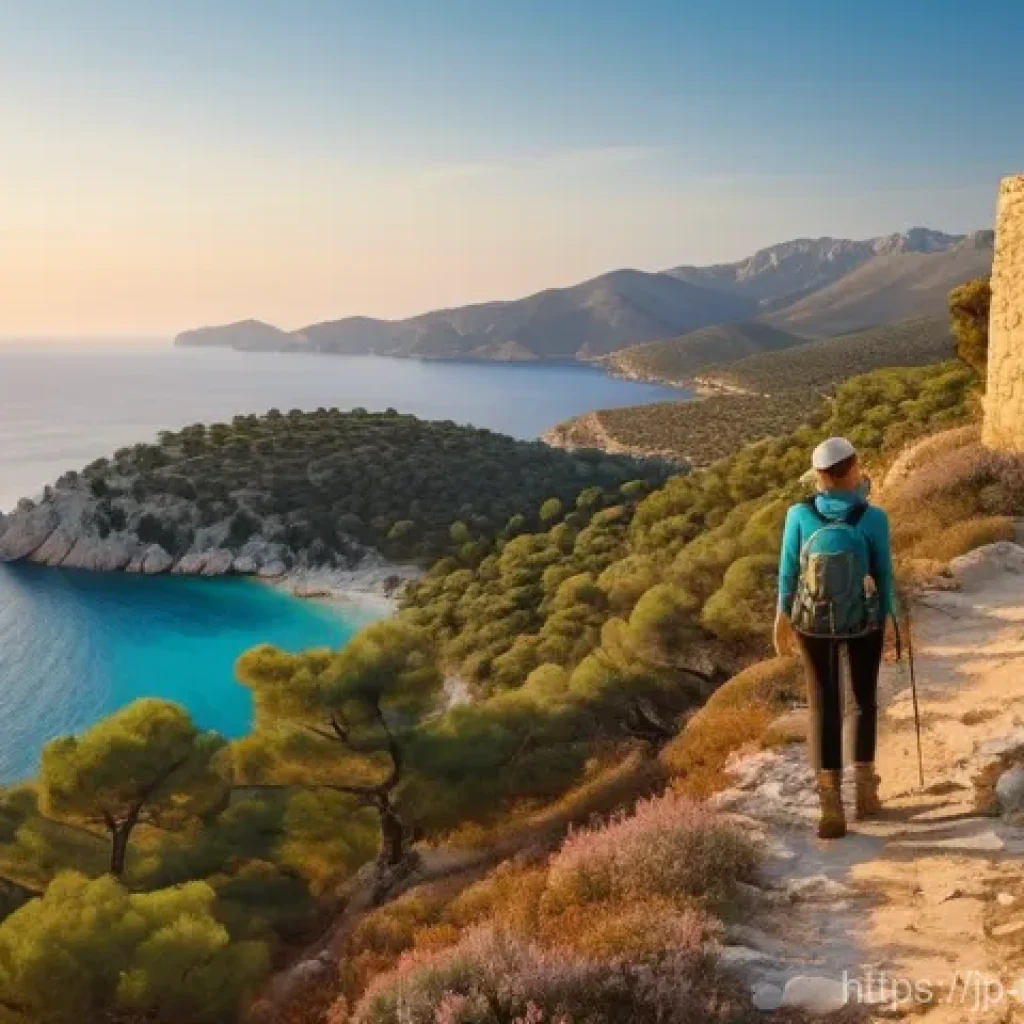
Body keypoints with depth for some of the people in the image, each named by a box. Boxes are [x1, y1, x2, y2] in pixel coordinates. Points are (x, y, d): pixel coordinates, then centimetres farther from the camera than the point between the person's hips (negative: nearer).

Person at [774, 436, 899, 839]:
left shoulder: (799, 515, -15)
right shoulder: (873, 518, -18)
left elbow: (788, 572, -6)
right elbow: (884, 575, -9)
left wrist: (783, 618, 8)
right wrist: (890, 618, 6)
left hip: (812, 623, 1)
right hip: (864, 621, 0)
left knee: (824, 707, 8)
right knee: (865, 700, 21)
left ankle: (831, 806, 2)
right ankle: (865, 791, 27)